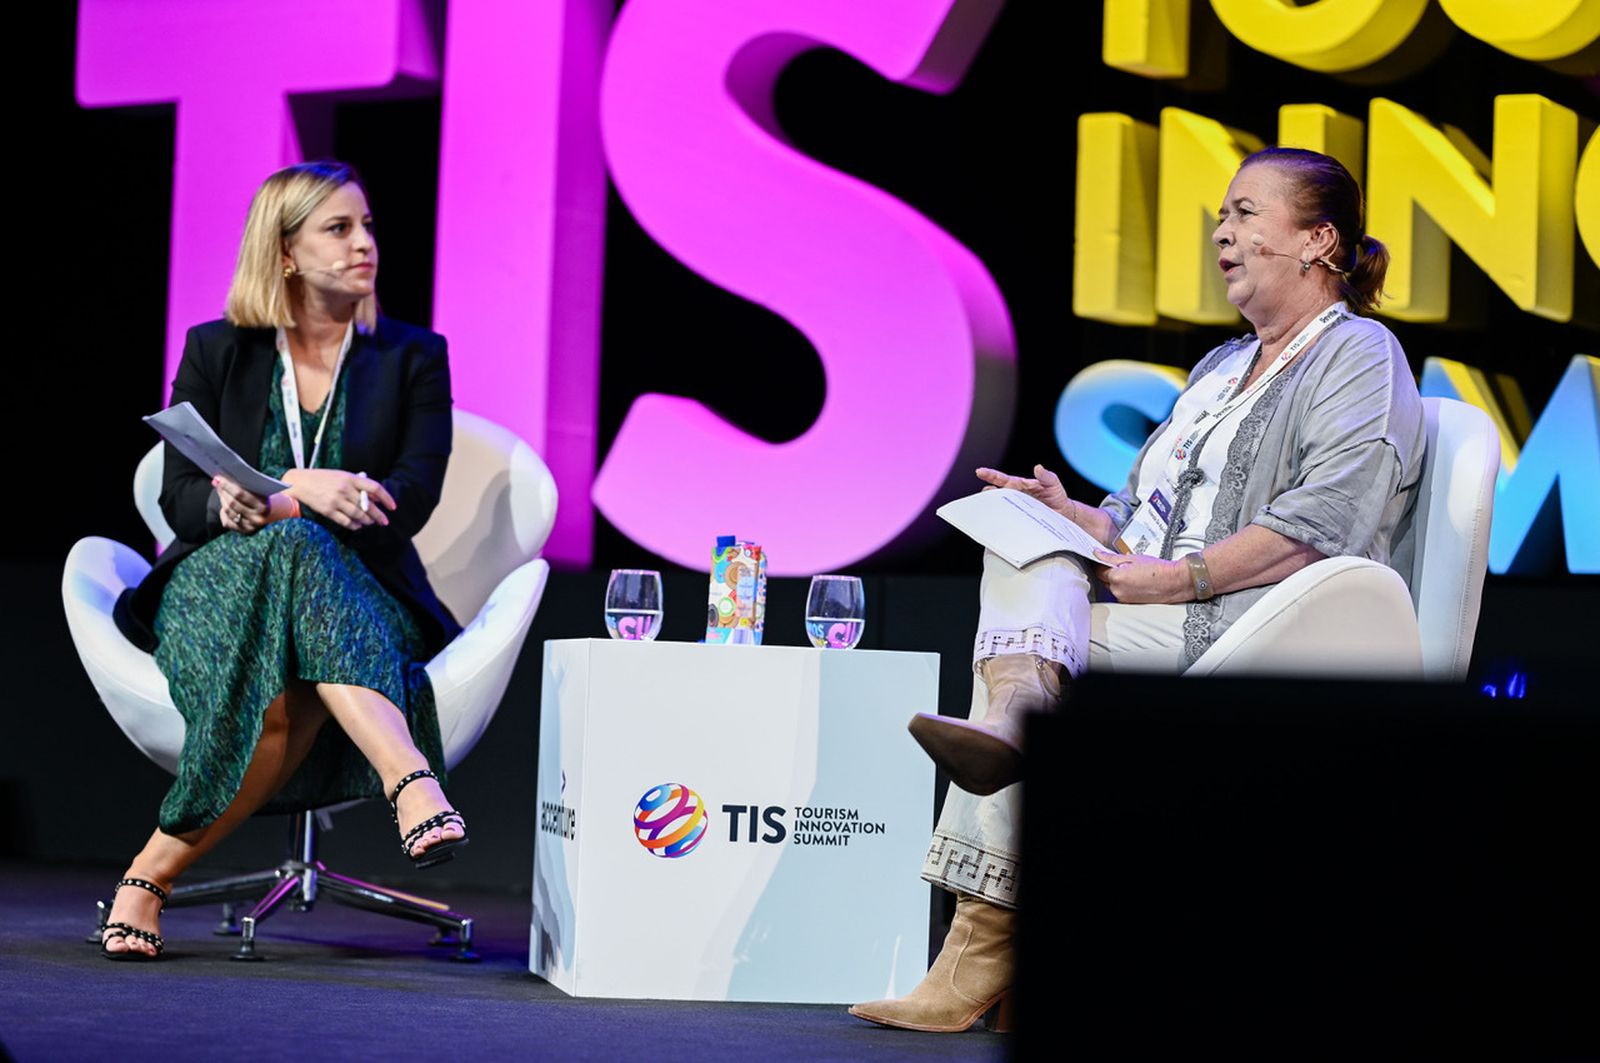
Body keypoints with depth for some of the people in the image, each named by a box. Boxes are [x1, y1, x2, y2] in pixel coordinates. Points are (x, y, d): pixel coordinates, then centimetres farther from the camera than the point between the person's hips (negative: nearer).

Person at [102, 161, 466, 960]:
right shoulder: (216, 352, 9)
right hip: (217, 583, -1)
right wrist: (307, 497, -23)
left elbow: (411, 499, -4)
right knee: (295, 551, -40)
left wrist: (282, 497, -21)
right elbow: (179, 498, -1)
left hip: (359, 589, 1)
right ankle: (413, 785, -57)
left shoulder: (413, 358, 9)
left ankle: (154, 869, -34)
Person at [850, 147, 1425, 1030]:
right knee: (1026, 547, -19)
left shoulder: (1358, 355, 1)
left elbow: (1324, 525, -15)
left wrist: (1177, 579, -19)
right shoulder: (1223, 367, 29)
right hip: (1165, 629, 8)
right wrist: (1076, 516, 4)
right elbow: (1143, 518, 26)